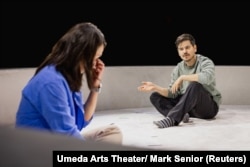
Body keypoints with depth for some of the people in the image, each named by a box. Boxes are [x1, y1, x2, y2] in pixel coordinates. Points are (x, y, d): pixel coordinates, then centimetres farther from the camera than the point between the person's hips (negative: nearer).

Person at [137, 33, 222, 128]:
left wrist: (182, 77, -29)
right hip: (189, 107, 6)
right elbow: (172, 93, -2)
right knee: (155, 96, -4)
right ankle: (181, 115, -28)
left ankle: (172, 119, -42)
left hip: (209, 106, -6)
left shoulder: (205, 62, -12)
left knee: (195, 85, -36)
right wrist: (155, 88, -17)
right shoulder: (178, 69, 4)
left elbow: (207, 77, -36)